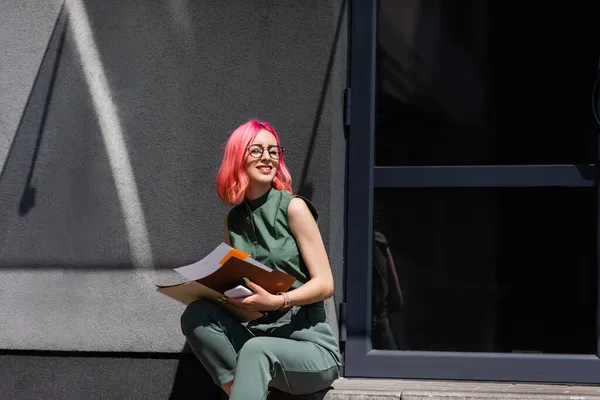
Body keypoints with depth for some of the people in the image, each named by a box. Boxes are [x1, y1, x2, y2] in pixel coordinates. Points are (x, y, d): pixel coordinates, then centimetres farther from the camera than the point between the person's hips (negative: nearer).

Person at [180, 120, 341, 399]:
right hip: (257, 335, 5)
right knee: (197, 315, -20)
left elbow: (325, 284, -9)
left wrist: (276, 301, -26)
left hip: (309, 345, -5)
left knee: (256, 350, -36)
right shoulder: (234, 220, 11)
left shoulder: (293, 208, -5)